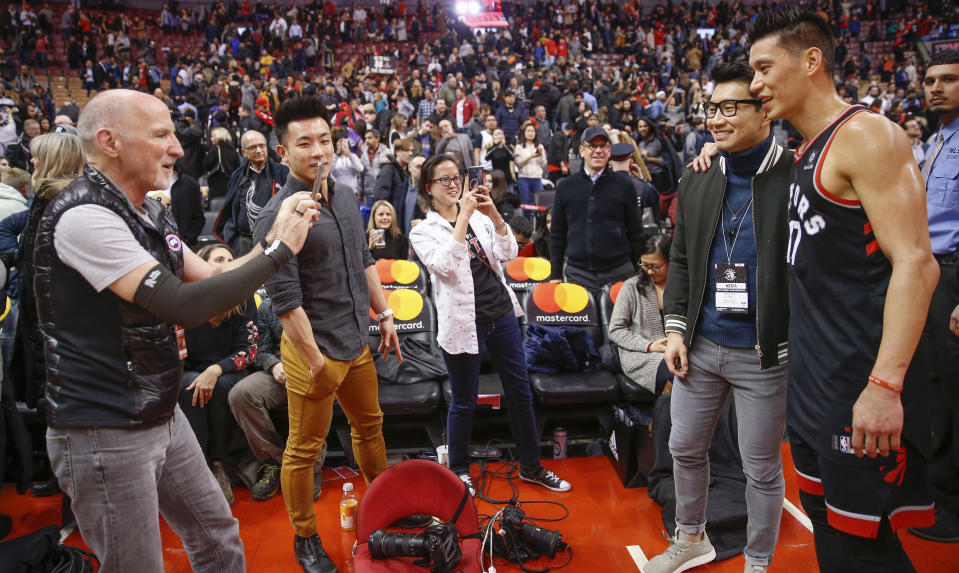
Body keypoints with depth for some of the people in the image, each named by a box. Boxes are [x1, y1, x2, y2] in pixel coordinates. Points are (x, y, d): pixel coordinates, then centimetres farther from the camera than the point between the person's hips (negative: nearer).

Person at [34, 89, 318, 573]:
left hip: (163, 418, 9)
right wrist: (278, 251, -22)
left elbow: (212, 284, 9)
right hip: (105, 434, -8)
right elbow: (184, 307, -29)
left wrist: (274, 237, -5)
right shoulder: (83, 215, -22)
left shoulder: (150, 214, 7)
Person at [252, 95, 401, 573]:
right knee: (304, 450, 8)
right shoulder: (279, 215, -19)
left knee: (370, 425, 23)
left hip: (357, 343, 8)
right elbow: (285, 299, -21)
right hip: (314, 349, -8)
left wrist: (384, 315, 14)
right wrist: (316, 362, -19)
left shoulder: (345, 196, 5)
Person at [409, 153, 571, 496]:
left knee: (521, 394, 11)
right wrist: (463, 216, -21)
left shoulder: (479, 218, 10)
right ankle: (459, 471, 27)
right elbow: (444, 265, -21)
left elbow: (508, 254, 0)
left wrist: (494, 215, -13)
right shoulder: (423, 232, -2)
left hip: (502, 314, 5)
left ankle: (531, 467, 28)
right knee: (464, 403, 6)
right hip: (464, 323, -4)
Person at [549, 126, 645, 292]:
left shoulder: (624, 185, 5)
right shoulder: (565, 186, 8)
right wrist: (555, 275, 7)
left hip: (618, 272, -1)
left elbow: (636, 233, 8)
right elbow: (557, 234, 11)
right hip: (577, 273, 1)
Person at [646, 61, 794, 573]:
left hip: (765, 354, -5)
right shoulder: (697, 181, 7)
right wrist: (675, 328, 4)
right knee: (685, 448, 18)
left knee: (761, 469, 11)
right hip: (700, 344, 5)